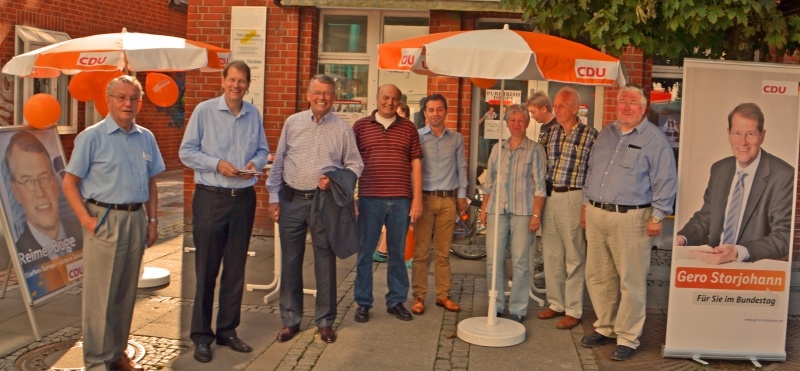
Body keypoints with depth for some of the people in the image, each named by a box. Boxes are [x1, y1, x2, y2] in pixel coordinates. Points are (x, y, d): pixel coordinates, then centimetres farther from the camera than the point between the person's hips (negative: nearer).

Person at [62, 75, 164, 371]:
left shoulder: (146, 138, 9)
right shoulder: (92, 136, -5)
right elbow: (69, 183, -5)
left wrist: (152, 220, 10)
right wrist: (86, 219, -12)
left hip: (136, 219, 5)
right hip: (104, 220, -5)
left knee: (126, 292, 13)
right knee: (100, 295, 0)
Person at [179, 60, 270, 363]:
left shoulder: (254, 115, 8)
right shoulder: (204, 111, -3)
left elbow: (263, 150, 14)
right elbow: (186, 151, -3)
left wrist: (255, 163, -7)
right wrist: (217, 164, -16)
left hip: (244, 199, 4)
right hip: (211, 198, -4)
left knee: (235, 269, 10)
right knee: (206, 268, 2)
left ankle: (227, 330, 23)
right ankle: (201, 334, 13)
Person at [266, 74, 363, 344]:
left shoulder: (342, 129, 2)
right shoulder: (292, 123, 6)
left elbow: (355, 165, 5)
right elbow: (278, 162, 9)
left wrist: (334, 180, -12)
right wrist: (274, 197, 5)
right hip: (291, 200, 2)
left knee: (325, 261, 4)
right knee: (290, 261, 7)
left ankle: (325, 321, 18)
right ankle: (290, 320, 20)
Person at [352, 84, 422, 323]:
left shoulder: (408, 128, 9)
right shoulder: (361, 126, 6)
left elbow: (416, 164, 8)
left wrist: (417, 198, 1)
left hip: (401, 200, 1)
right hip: (369, 199, -1)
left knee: (397, 254, 9)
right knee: (365, 253, 5)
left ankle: (397, 301, 21)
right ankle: (363, 303, 16)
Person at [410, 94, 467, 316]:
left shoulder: (456, 139, 10)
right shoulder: (417, 137, 1)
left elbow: (461, 168, 14)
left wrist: (462, 195, 9)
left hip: (448, 199, 2)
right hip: (424, 198, -2)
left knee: (443, 252, 8)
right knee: (421, 251, 0)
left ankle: (443, 295, 17)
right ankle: (419, 296, 8)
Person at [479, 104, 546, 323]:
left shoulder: (535, 150, 1)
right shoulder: (497, 148, 13)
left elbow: (539, 185, -3)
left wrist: (536, 214, -9)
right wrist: (484, 208, 12)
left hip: (522, 212, -4)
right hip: (497, 210, 4)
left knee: (520, 262, 0)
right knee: (493, 260, 3)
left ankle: (518, 310, 9)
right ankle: (496, 305, 16)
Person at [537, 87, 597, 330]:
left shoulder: (590, 136, -5)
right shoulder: (550, 133, 10)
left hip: (573, 198, -5)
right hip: (549, 196, 6)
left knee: (574, 257, 1)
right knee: (550, 254, 11)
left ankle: (573, 310, 10)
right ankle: (556, 304, 24)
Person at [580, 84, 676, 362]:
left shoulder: (655, 139, -5)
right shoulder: (605, 134, 15)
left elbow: (664, 181, -8)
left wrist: (657, 217, -12)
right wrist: (586, 204, 18)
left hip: (630, 219, -6)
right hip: (596, 214, 6)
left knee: (631, 282, -1)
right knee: (598, 276, 12)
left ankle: (628, 338, 10)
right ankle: (605, 327, 28)